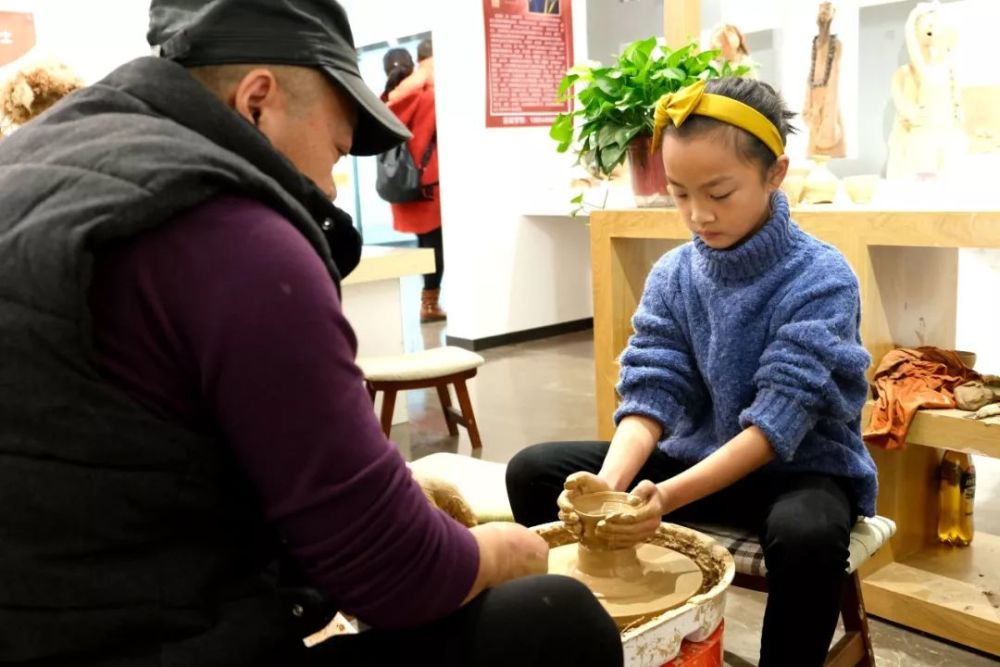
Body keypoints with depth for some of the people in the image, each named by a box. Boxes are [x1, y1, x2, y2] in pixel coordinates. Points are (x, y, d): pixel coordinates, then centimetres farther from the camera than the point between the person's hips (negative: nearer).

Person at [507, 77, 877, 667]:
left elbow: (779, 419, -26)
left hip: (799, 467, -4)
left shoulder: (821, 281, -18)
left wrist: (669, 497, -39)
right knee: (536, 472, -8)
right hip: (697, 456, 5)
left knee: (807, 536, -40)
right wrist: (610, 481, -32)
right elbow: (652, 392, -11)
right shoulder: (673, 275, -4)